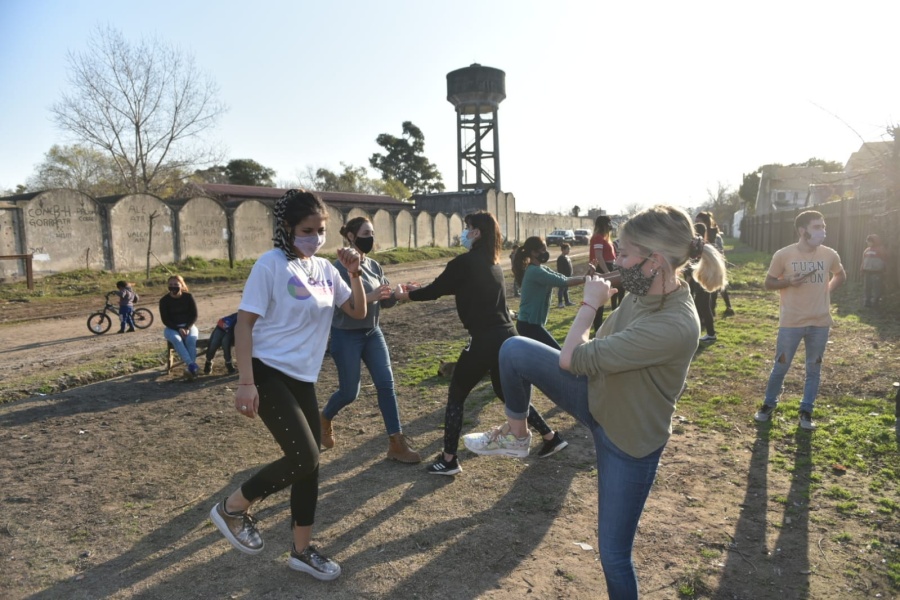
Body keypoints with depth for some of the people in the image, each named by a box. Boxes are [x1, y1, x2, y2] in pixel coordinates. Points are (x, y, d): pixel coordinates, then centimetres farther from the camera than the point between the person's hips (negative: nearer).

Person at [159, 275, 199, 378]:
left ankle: (191, 368, -37)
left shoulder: (188, 297, -1)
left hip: (189, 326, 0)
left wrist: (186, 328, -18)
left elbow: (194, 316, -2)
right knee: (176, 339, -35)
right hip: (172, 328, 0)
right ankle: (192, 365, -45)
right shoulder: (164, 300, -2)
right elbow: (165, 320, -5)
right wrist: (178, 329, -20)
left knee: (191, 339, -33)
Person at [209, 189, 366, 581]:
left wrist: (354, 274, -5)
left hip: (303, 379, 7)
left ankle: (302, 551, 26)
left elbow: (358, 312, 11)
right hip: (269, 373, -7)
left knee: (309, 464, 10)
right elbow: (244, 322, -14)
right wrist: (245, 382, -20)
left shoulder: (325, 268, 7)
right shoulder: (271, 264, -13)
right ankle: (232, 509, 10)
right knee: (304, 458, -15)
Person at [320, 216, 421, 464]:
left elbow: (386, 301, 7)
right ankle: (324, 419, 37)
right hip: (346, 336, -6)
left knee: (386, 383, -3)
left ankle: (396, 443, 2)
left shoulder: (374, 266, 6)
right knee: (349, 392, 4)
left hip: (372, 332, 6)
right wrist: (370, 296, -32)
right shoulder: (341, 267, -14)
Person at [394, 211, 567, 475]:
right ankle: (551, 437, 28)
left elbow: (437, 290, -1)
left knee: (456, 394, 8)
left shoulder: (465, 262, -12)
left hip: (485, 340, -8)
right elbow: (449, 287, 25)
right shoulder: (492, 262, 15)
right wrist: (420, 289, 28)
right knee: (507, 392, 24)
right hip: (506, 336, 8)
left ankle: (449, 460, 13)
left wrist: (407, 295, 16)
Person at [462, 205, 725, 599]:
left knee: (614, 554, 8)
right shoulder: (641, 292, -9)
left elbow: (571, 359, -32)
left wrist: (589, 304, -18)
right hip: (595, 396, 7)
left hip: (628, 440, -7)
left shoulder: (676, 326, -36)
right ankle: (515, 436, 15)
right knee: (514, 350, -11)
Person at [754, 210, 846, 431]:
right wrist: (788, 282, -19)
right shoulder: (783, 255, -11)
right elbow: (769, 282, -1)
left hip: (820, 323, 3)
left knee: (814, 369, 11)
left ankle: (806, 411, 25)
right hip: (791, 322, -3)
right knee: (781, 366, 6)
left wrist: (827, 290, 3)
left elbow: (840, 275, 19)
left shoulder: (830, 255, -1)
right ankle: (769, 404, 26)